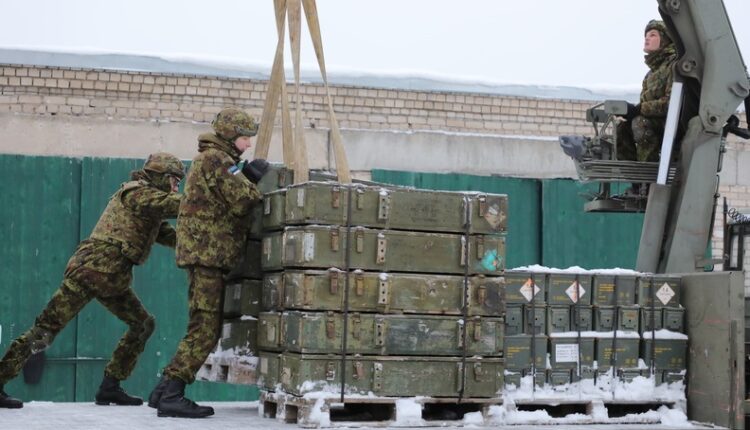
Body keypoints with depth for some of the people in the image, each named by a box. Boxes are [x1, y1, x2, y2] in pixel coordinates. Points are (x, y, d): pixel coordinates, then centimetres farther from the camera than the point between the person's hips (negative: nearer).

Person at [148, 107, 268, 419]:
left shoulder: (209, 159, 23)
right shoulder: (217, 159, -10)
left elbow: (230, 202, 17)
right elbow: (242, 202, -17)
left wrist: (248, 178, 3)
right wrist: (255, 181, 0)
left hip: (203, 253, 11)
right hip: (207, 252, -11)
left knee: (201, 328, 13)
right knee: (206, 329, -12)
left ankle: (165, 391, 14)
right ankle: (172, 395, -15)